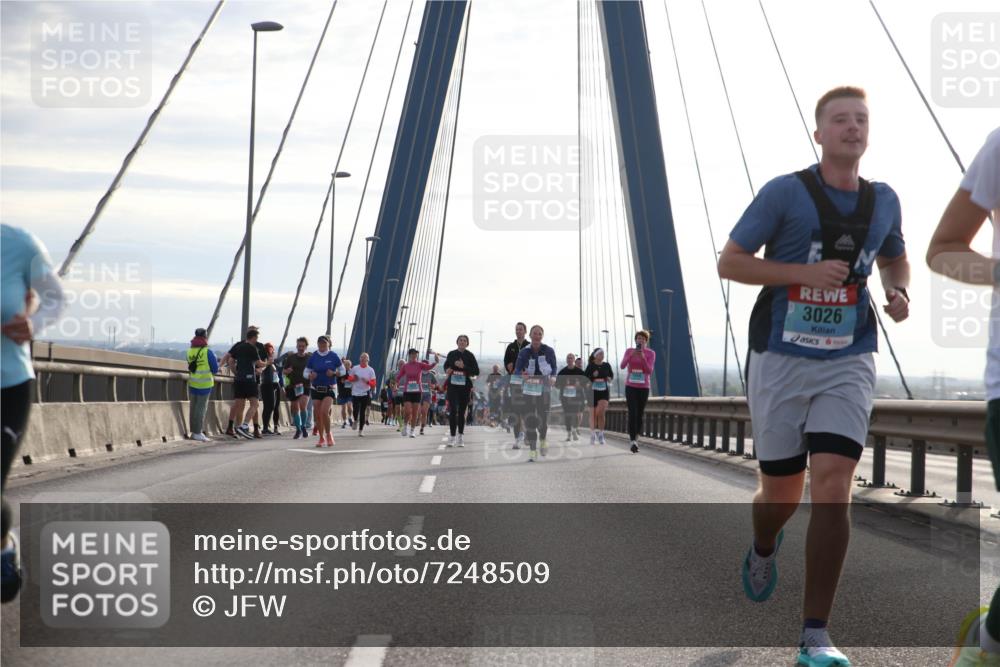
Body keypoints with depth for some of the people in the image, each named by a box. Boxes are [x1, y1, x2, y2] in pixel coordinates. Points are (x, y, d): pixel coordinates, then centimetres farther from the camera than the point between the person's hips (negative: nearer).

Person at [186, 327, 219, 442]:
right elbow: (215, 369, -9)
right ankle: (198, 433, -3)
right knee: (201, 408, -2)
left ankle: (194, 431, 18)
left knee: (193, 407, 13)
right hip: (204, 384, -5)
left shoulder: (190, 351, 2)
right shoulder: (208, 352, -14)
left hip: (192, 384, 5)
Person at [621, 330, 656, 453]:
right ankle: (632, 442, -20)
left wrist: (643, 357, -28)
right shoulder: (629, 351, 0)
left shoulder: (651, 353, -4)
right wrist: (631, 355, -27)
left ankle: (635, 441, 22)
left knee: (639, 415, 6)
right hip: (630, 387, -1)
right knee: (632, 413, -16)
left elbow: (649, 371, -14)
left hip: (643, 388, 1)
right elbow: (622, 366, -13)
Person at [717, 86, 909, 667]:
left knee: (833, 485, -14)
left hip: (848, 363, 2)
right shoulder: (785, 193, -5)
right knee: (782, 492, 8)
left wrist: (899, 291, 4)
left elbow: (894, 258, 27)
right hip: (782, 358, -2)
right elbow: (729, 261, -6)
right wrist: (804, 273, -17)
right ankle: (763, 549, 47)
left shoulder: (884, 201, 8)